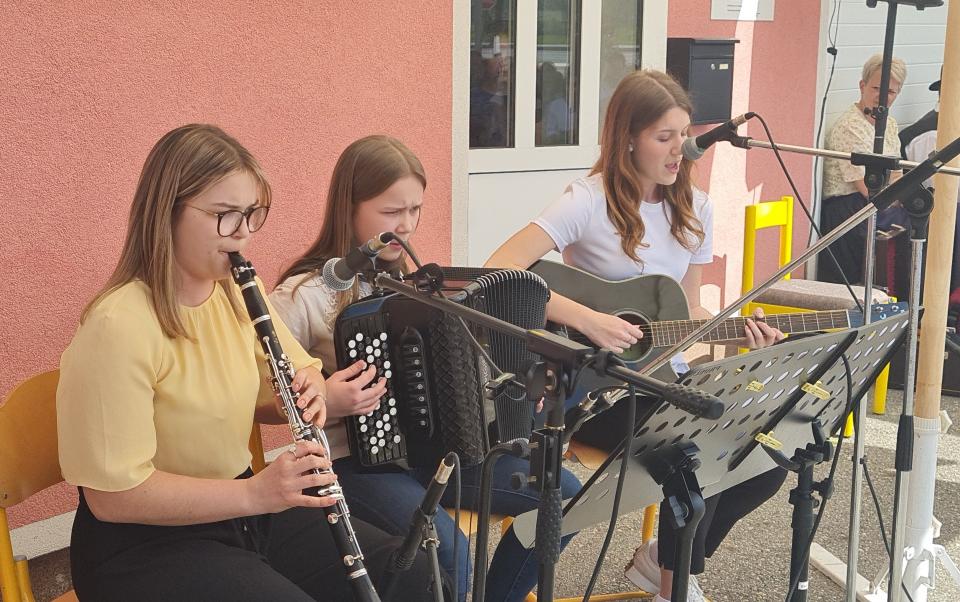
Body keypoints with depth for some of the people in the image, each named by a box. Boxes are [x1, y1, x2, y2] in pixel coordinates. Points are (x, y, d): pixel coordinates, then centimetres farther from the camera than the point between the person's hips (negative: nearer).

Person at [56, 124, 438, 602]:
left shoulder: (237, 293, 1)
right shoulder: (118, 328, -24)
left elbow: (300, 372, 14)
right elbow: (113, 494, -24)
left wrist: (309, 391, -10)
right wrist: (254, 493, -30)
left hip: (243, 508, 8)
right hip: (147, 544, -7)